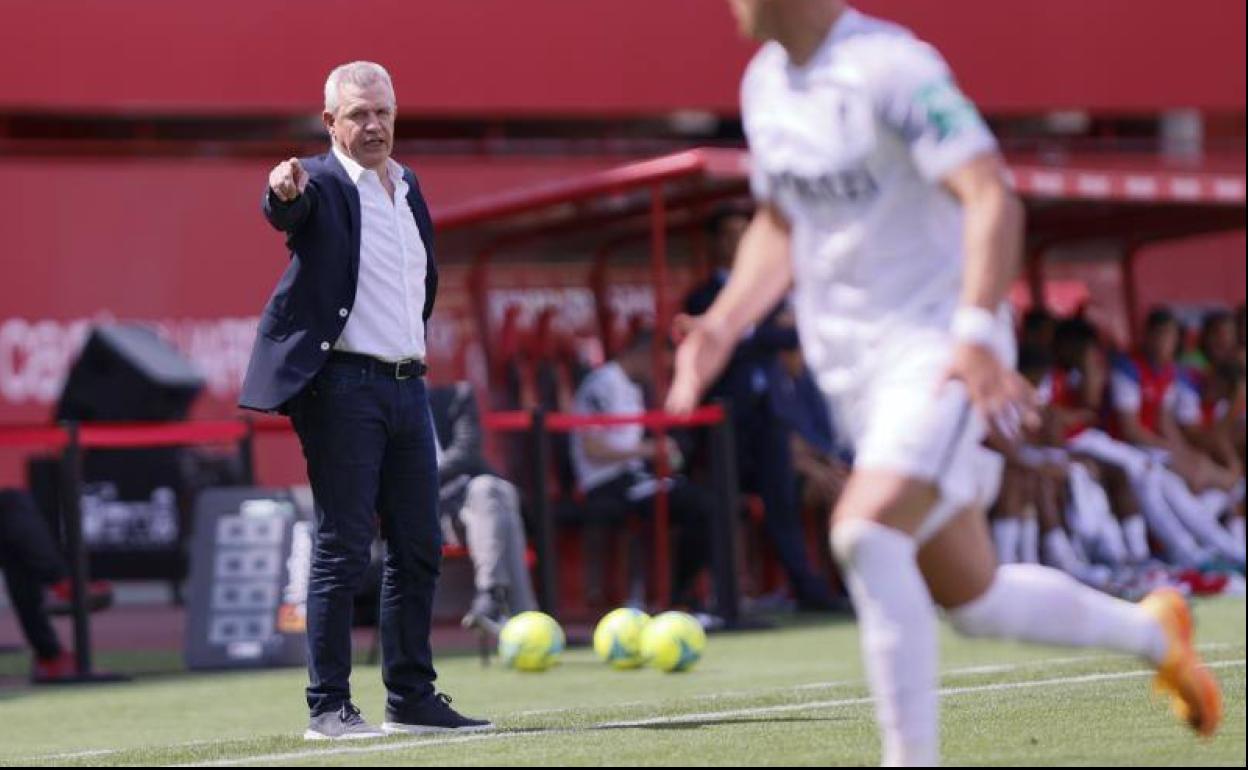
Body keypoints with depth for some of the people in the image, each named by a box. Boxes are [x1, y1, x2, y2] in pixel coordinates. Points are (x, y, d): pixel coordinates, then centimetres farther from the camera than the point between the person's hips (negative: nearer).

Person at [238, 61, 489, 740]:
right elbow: (286, 212, -29)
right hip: (343, 387, -7)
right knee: (342, 550, -7)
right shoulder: (323, 184, -6)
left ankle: (412, 698, 17)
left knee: (418, 550, 9)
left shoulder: (408, 186, 16)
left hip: (407, 386, 7)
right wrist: (283, 190, -51)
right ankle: (328, 708, -4)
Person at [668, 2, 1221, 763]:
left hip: (936, 355, -8)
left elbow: (992, 199, -24)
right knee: (969, 599, 11)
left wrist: (976, 333, -35)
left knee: (866, 532, -29)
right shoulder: (765, 82, 10)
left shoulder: (891, 67, -16)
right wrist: (722, 325, 7)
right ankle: (1152, 630, 35)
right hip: (850, 368, 8)